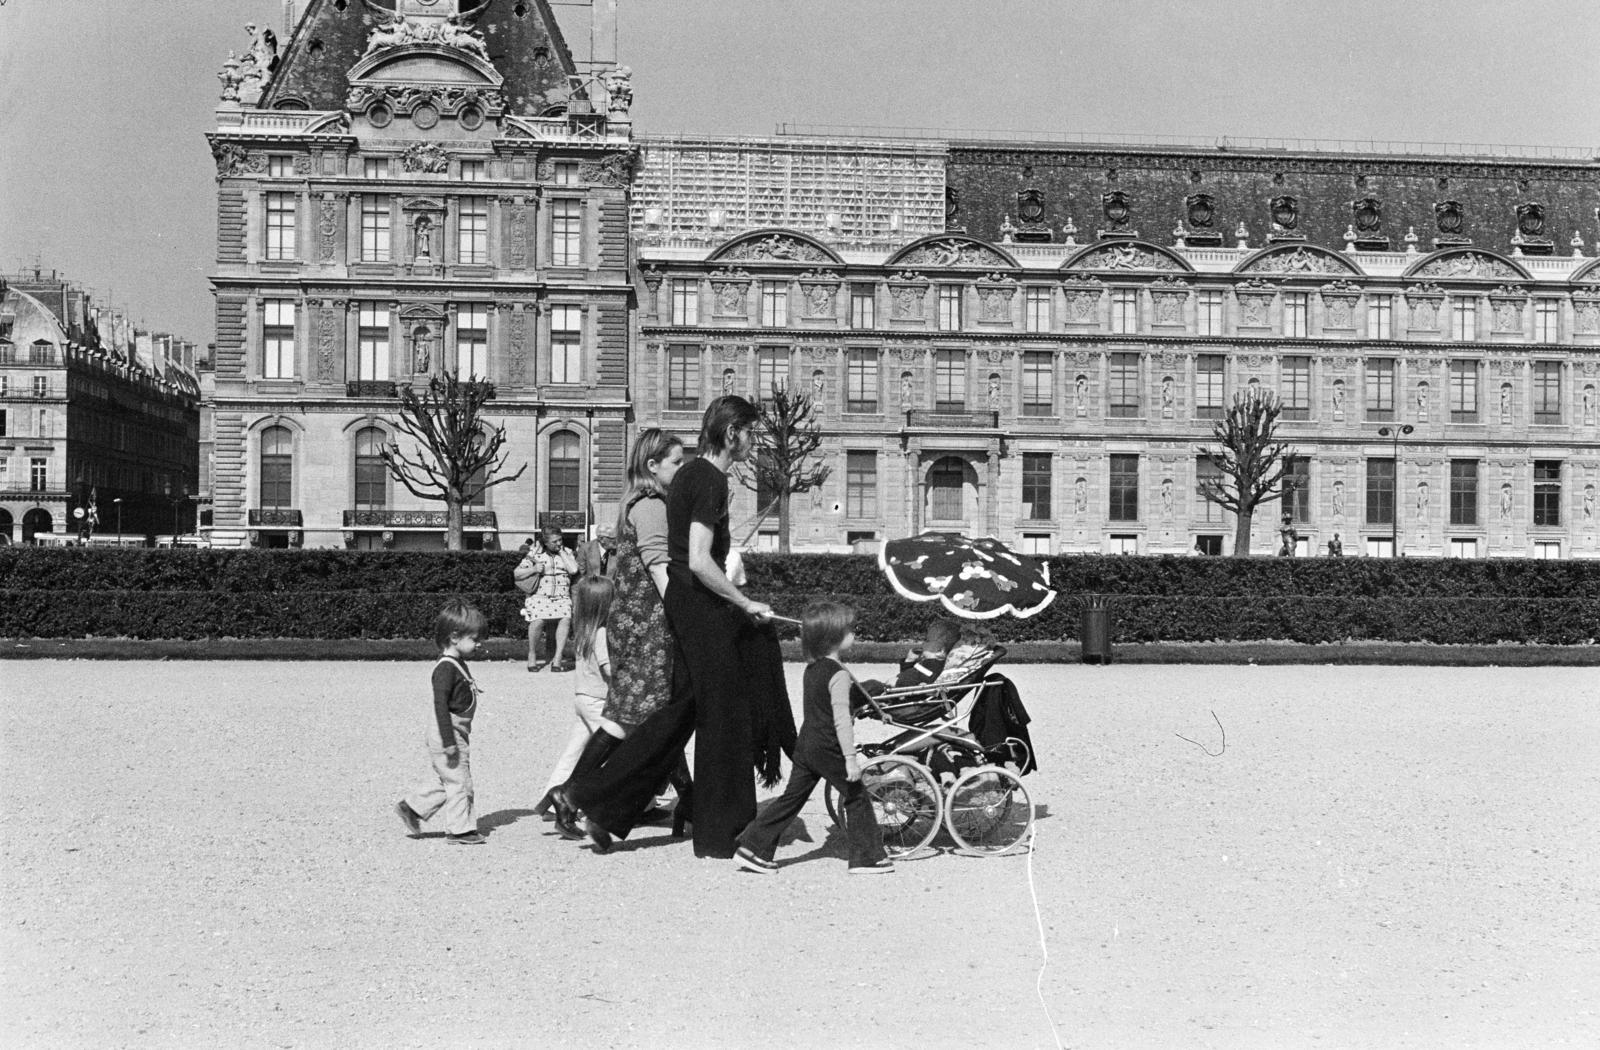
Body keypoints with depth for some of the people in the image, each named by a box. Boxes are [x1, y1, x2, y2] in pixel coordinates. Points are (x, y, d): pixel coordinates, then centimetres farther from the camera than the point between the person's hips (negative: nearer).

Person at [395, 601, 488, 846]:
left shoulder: (457, 664, 11)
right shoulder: (446, 668, -20)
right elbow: (440, 705, -24)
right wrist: (448, 741, -25)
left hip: (457, 732, 10)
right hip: (447, 733, -10)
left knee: (445, 780, 18)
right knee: (459, 781, -1)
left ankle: (411, 807, 28)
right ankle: (460, 829, 8)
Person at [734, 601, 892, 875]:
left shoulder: (812, 669, 10)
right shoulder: (839, 675, -17)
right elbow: (841, 719, -22)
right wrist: (850, 757, -21)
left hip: (806, 743, 8)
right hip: (828, 748, -8)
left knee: (791, 798, 11)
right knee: (856, 798, 5)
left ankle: (752, 848, 9)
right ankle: (868, 857, 11)